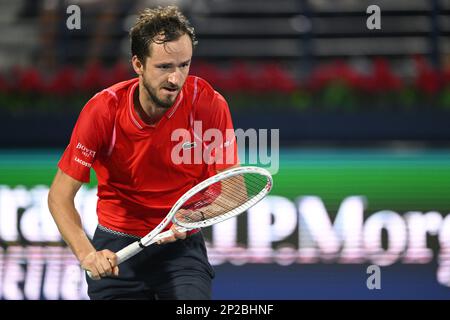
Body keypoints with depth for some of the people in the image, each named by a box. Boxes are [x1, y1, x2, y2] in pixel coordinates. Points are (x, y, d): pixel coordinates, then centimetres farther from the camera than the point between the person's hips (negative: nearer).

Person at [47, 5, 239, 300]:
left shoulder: (209, 105, -14)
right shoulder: (103, 110, -16)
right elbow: (60, 196, -12)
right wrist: (86, 253, -28)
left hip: (183, 246, 0)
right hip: (117, 249, 1)